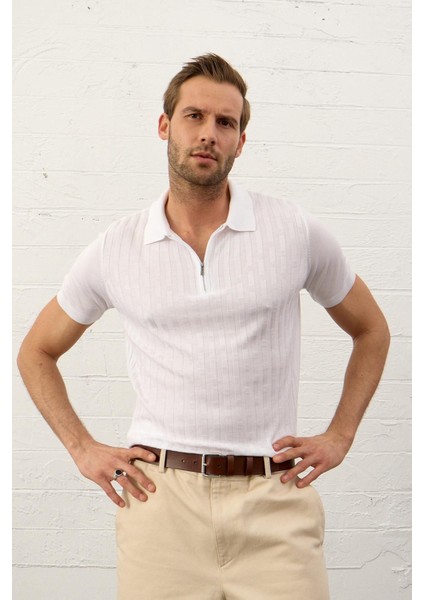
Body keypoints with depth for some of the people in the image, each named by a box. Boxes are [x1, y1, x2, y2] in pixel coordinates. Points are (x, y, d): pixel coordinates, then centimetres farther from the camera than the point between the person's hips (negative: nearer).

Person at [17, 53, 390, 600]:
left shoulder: (296, 231, 1)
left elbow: (371, 331, 15)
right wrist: (82, 449, 6)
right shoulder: (115, 250, 3)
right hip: (160, 498, 1)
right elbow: (36, 353, 16)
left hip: (273, 501, 0)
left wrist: (338, 437, 6)